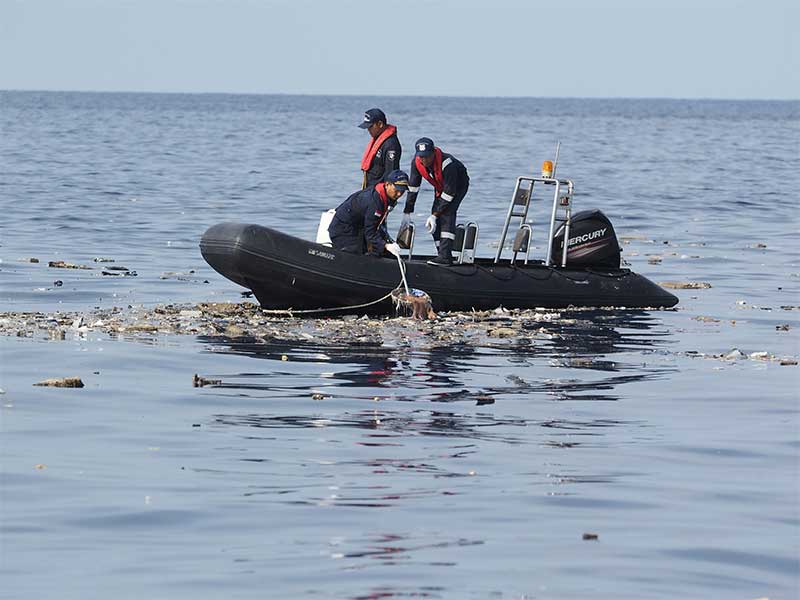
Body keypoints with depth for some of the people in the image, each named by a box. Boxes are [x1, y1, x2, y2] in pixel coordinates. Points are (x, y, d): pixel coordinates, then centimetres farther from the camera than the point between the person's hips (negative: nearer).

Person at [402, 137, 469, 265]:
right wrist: (407, 212, -12)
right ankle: (443, 256, 9)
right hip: (440, 186, 7)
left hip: (458, 185, -7)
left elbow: (449, 192, -34)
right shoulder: (416, 162, -21)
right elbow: (413, 187, -11)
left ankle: (445, 256, -31)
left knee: (447, 213, -25)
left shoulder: (447, 163, -40)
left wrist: (434, 215, -32)